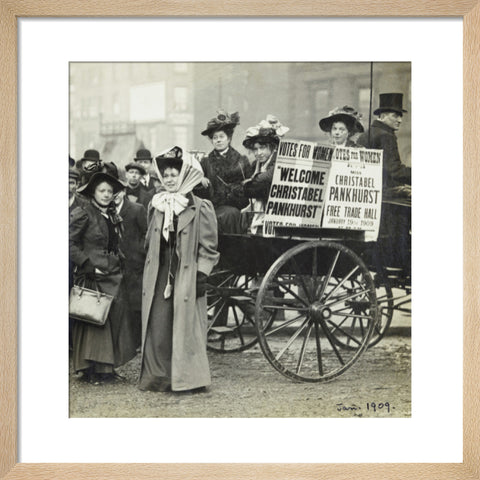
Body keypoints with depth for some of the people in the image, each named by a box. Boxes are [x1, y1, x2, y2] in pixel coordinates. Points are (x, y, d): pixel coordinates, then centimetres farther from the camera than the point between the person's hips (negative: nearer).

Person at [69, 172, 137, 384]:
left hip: (113, 275, 7)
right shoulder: (83, 214, -7)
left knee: (115, 319, 5)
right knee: (93, 321, -5)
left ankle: (106, 368, 13)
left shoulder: (113, 215, 15)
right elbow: (71, 243, -12)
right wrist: (88, 265, -16)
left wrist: (118, 262, 10)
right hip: (92, 275, -7)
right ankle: (92, 370, 2)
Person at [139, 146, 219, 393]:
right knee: (157, 325, 2)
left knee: (186, 326, -2)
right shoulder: (156, 207, 12)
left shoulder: (200, 208, -4)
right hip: (159, 277, 5)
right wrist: (148, 270, 18)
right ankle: (159, 376, 10)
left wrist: (202, 274, -11)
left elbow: (208, 247, -5)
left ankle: (187, 378, 7)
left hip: (187, 277, -5)